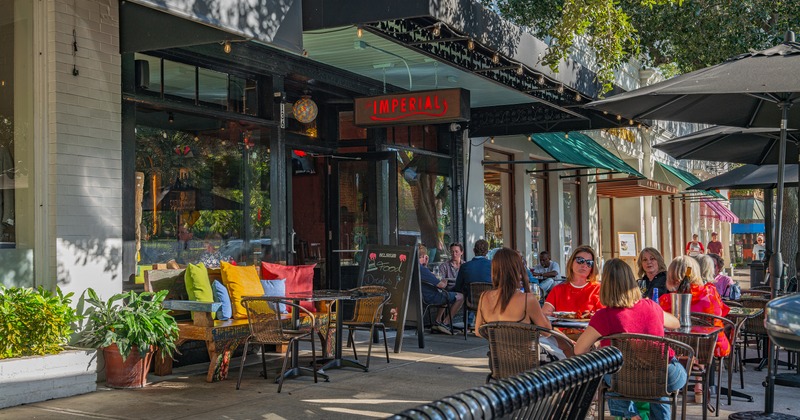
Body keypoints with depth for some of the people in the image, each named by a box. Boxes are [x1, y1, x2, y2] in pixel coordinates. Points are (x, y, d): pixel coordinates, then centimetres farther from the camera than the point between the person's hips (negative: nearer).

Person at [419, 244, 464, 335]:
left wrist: (425, 265, 9)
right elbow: (441, 285, -26)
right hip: (431, 298, -10)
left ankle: (437, 321, 26)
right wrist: (444, 283, -2)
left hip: (422, 296, 10)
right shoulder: (422, 269, -27)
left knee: (446, 295, 34)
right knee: (460, 297, 0)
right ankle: (446, 323, 5)